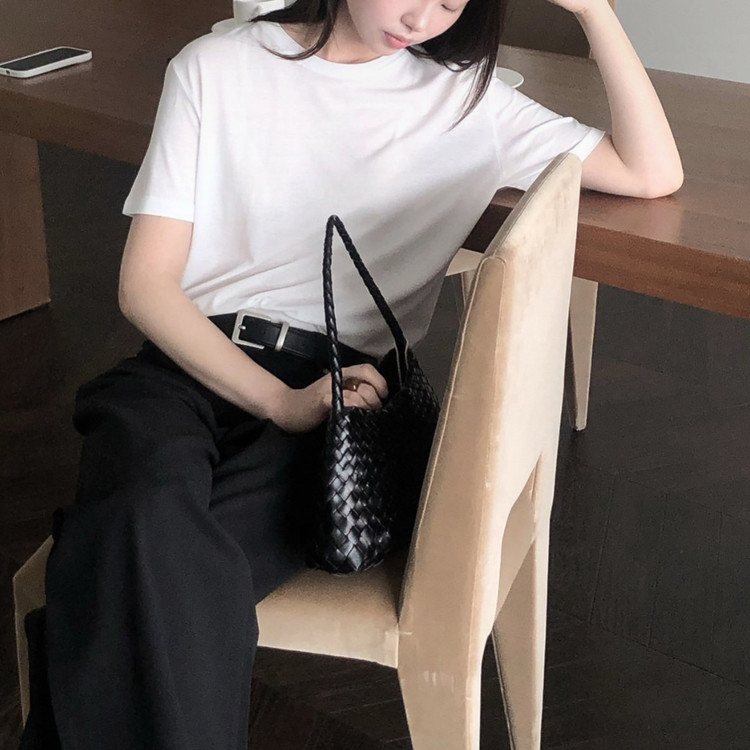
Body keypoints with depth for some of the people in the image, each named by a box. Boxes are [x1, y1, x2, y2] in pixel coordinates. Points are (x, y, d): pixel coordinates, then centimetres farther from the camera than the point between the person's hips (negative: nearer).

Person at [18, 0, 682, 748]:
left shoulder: (465, 97, 12)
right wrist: (280, 401, -13)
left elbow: (653, 175, 10)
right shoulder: (215, 68, 8)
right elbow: (145, 284, 1)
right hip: (189, 363, 1)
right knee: (150, 522, -35)